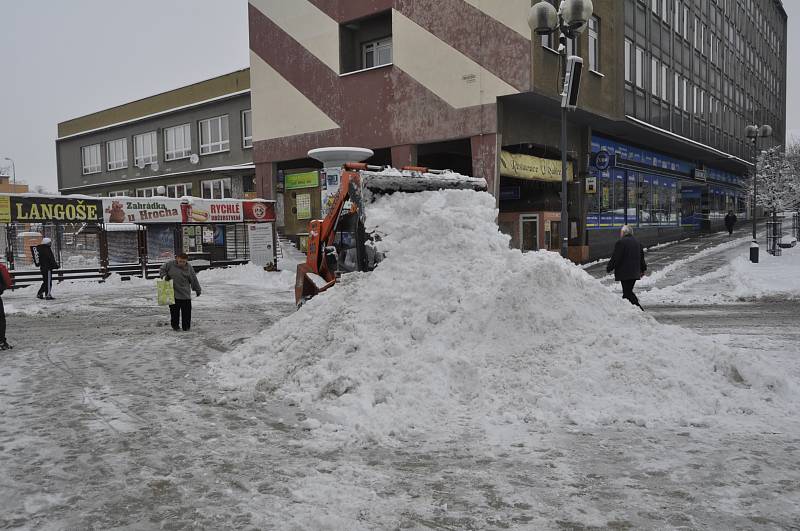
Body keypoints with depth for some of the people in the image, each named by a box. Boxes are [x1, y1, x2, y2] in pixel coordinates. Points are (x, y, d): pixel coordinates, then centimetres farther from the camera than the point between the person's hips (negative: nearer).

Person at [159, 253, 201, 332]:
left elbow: (194, 280, 8)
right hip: (173, 294, -1)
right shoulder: (170, 264, -4)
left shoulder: (189, 268, 0)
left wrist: (197, 289, 15)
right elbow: (162, 269, 11)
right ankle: (175, 326, 19)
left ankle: (186, 326, 14)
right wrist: (164, 276, -9)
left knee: (186, 311, 3)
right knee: (174, 310, 5)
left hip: (186, 295, 1)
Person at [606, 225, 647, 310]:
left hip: (625, 273, -8)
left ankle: (639, 309, -14)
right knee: (628, 291, 13)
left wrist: (609, 268, -2)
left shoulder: (621, 243, -11)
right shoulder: (637, 243, 15)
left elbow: (615, 258, -13)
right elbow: (642, 258, 23)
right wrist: (642, 269, 33)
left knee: (627, 292, -6)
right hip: (635, 273, 8)